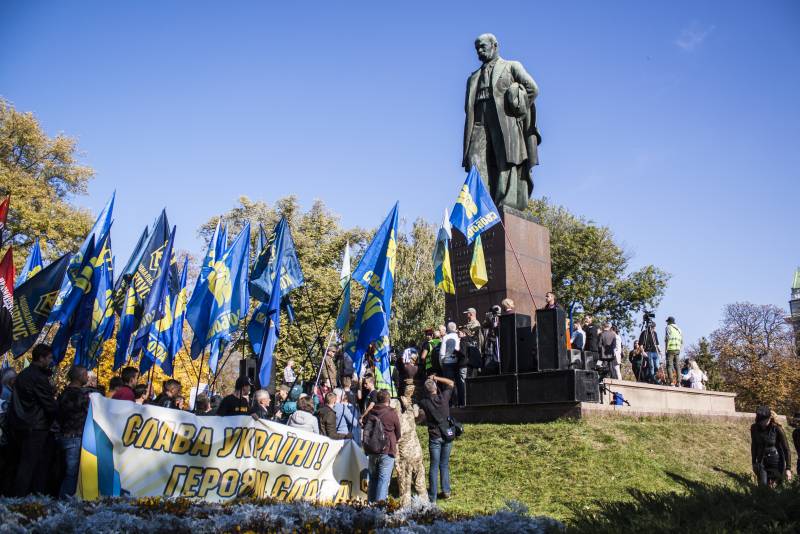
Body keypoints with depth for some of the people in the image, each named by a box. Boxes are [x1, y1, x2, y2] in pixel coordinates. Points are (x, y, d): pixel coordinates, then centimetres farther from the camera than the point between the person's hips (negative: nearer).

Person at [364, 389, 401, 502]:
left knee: (373, 477, 16)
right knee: (384, 478, -3)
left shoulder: (371, 413, 3)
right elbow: (398, 432, 4)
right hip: (387, 450, -5)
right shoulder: (391, 413, -8)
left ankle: (371, 502, 23)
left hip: (372, 450, 5)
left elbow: (365, 430, 10)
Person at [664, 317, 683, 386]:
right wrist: (680, 350, 19)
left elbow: (667, 339, -10)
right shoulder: (679, 329, 20)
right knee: (676, 366, 7)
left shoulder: (669, 327, 0)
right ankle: (678, 382, 2)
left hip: (670, 349, -6)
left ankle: (670, 381, -17)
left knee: (669, 365, -7)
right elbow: (682, 341, 17)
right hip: (677, 349, 6)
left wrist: (665, 349, -10)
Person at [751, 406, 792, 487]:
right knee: (762, 486, 0)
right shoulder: (754, 428, -7)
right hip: (761, 462, 3)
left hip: (776, 462, -3)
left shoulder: (777, 429, -17)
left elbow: (786, 449, -11)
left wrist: (788, 468, -12)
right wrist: (754, 463, 12)